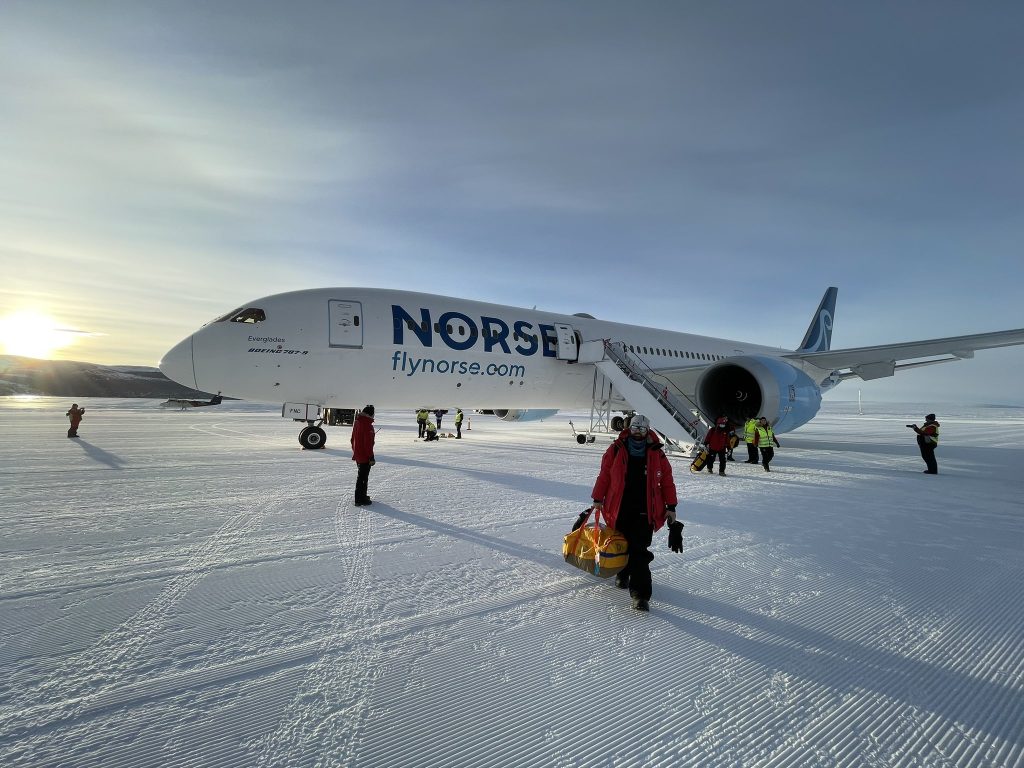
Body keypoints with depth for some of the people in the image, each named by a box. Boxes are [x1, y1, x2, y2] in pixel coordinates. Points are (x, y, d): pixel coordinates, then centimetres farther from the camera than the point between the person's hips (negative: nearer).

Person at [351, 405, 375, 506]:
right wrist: (371, 457, -17)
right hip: (364, 456, -9)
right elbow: (368, 443, -23)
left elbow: (353, 439, 17)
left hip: (357, 455, 9)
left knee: (360, 476, 20)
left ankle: (362, 496, 33)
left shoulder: (357, 423, 8)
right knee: (363, 477, 0)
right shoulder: (367, 425, -22)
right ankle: (360, 499, 6)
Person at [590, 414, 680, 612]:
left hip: (645, 512, -1)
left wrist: (671, 507, 6)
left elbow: (667, 481, 8)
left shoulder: (657, 454, 3)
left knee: (639, 551, -9)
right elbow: (604, 475, 6)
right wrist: (598, 499, 6)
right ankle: (622, 574, 40)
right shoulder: (616, 450, 1)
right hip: (619, 509, 1)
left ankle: (640, 594, -5)